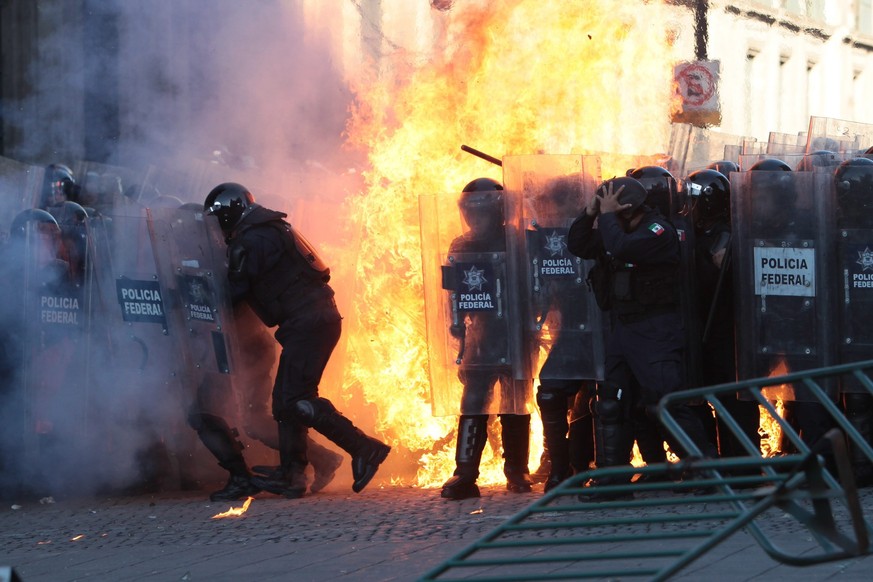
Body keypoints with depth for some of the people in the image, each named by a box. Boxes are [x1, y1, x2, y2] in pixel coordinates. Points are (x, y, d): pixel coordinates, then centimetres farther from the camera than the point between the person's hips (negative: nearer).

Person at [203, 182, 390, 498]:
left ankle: (363, 448, -18)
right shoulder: (268, 231, 22)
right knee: (287, 398, 11)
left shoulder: (251, 241, -10)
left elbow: (235, 291, -10)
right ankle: (291, 474, 11)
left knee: (294, 398, -15)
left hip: (307, 323, -11)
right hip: (319, 318, 11)